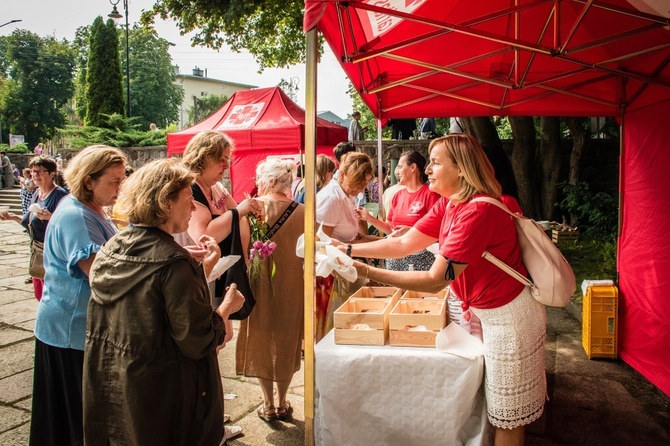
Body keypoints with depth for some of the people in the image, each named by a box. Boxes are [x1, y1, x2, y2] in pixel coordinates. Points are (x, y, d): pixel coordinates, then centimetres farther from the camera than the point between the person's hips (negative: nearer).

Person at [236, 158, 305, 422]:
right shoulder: (301, 211, -9)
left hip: (259, 284, -1)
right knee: (286, 341, 17)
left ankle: (268, 405, 24)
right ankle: (281, 402, 28)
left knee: (261, 341, 15)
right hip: (291, 285, 1)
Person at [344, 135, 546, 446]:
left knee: (507, 417, 10)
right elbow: (404, 243, 2)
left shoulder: (478, 211, -30)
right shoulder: (447, 204, 0)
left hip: (509, 315, -9)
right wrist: (349, 249, -4)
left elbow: (435, 281, -29)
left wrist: (367, 272, -29)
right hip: (488, 311, 9)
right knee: (500, 409, 23)